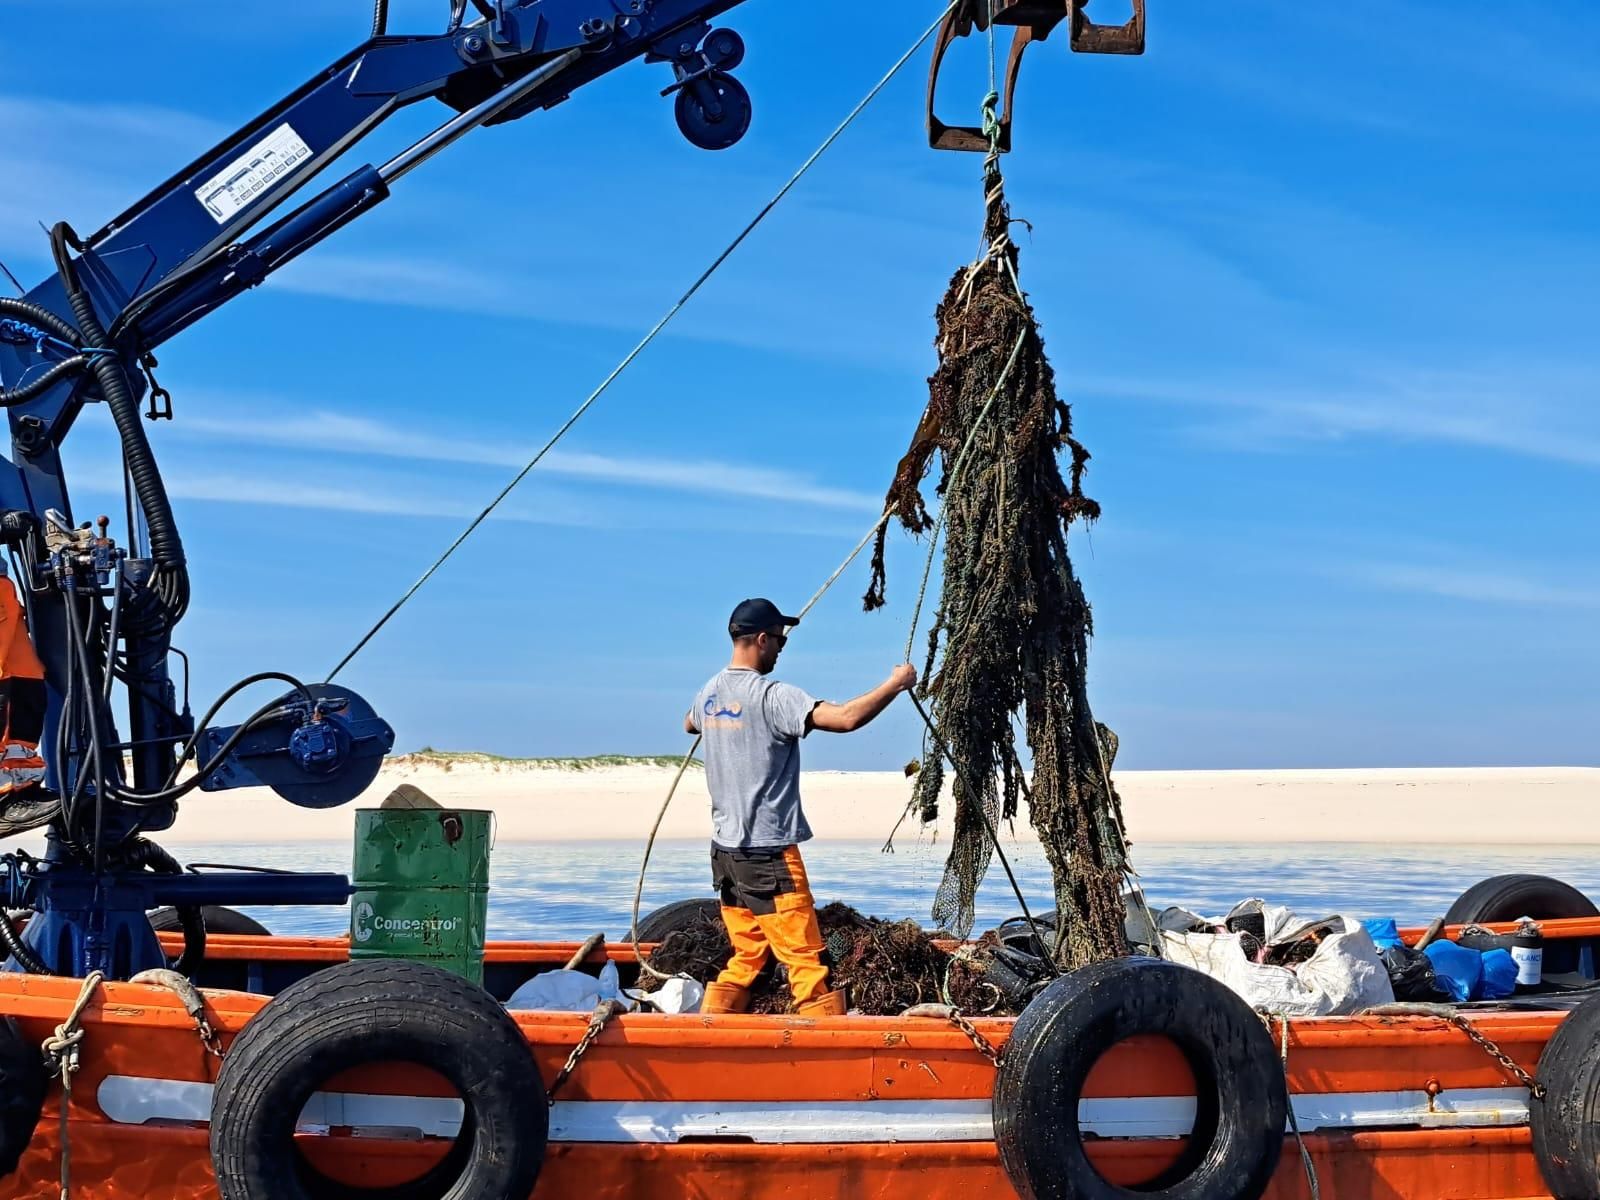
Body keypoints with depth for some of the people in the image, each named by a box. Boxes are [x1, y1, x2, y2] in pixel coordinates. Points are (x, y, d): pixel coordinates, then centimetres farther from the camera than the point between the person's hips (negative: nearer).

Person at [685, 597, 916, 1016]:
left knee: (746, 958, 16)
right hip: (768, 853, -9)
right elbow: (845, 718, -26)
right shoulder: (771, 696, -17)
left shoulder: (711, 691, 8)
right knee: (807, 961, -6)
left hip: (726, 850, 9)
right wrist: (896, 684, -13)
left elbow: (689, 725, 32)